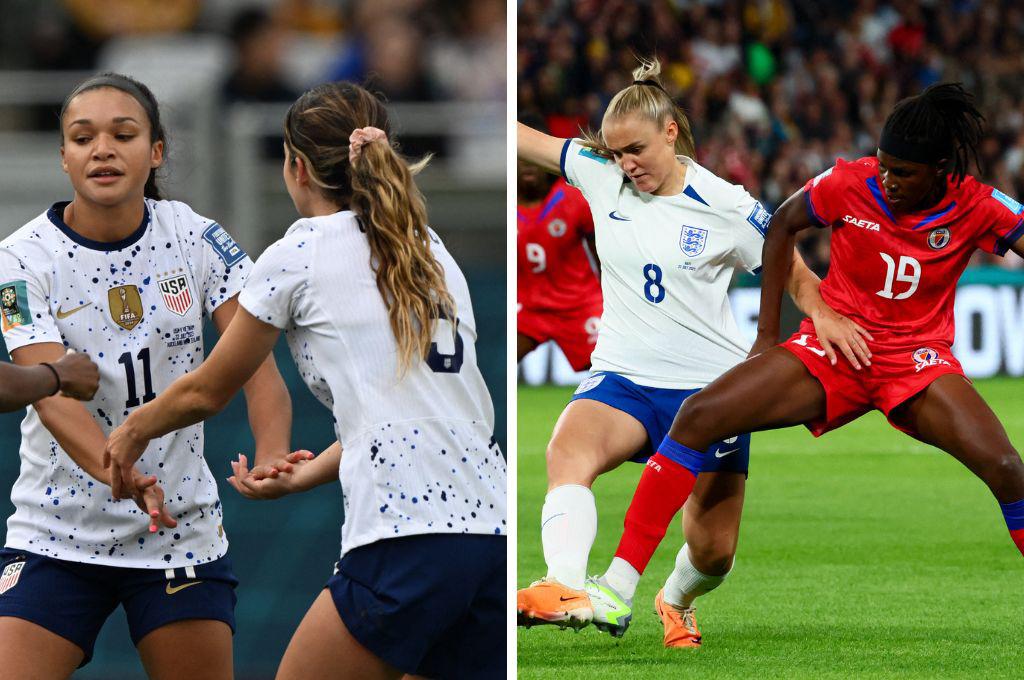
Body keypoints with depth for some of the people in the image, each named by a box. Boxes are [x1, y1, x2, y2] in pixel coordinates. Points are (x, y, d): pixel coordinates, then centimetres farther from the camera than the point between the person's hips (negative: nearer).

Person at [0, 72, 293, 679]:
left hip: (183, 535, 2)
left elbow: (255, 361, -12)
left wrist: (272, 457, -33)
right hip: (56, 535, -2)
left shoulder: (195, 238, -3)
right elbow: (54, 395, -22)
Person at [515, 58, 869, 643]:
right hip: (623, 377, 1)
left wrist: (825, 315, -19)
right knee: (569, 448, -34)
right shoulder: (601, 175, 1)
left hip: (709, 385, -1)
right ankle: (567, 587, -54)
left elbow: (797, 277, 3)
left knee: (712, 554, 2)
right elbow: (521, 137, 3)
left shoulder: (727, 208, -7)